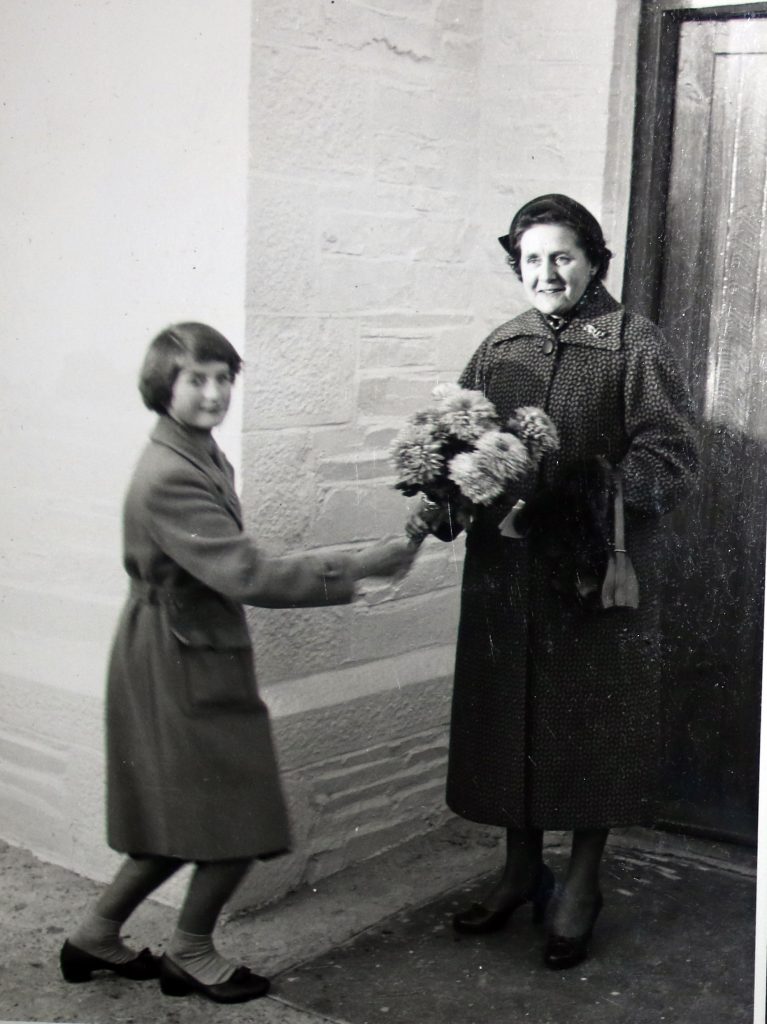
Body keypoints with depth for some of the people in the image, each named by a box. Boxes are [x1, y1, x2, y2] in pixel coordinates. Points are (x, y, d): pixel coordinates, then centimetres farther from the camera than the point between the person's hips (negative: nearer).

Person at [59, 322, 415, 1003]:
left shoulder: (203, 457, 8)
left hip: (191, 660, 10)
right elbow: (248, 577, -32)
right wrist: (358, 567, -30)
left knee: (184, 823, 19)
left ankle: (97, 937, 34)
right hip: (184, 667, -10)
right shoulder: (169, 477, -24)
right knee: (238, 823, 3)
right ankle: (191, 955, 24)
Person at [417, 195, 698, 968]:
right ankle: (521, 869, 31)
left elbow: (671, 457, -11)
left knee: (591, 726, 6)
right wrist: (448, 499, -12)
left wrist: (571, 497, -23)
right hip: (506, 570, 4)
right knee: (509, 719, 12)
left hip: (596, 576, -4)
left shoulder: (632, 344, -4)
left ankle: (581, 888, 24)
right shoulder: (498, 348, 9)